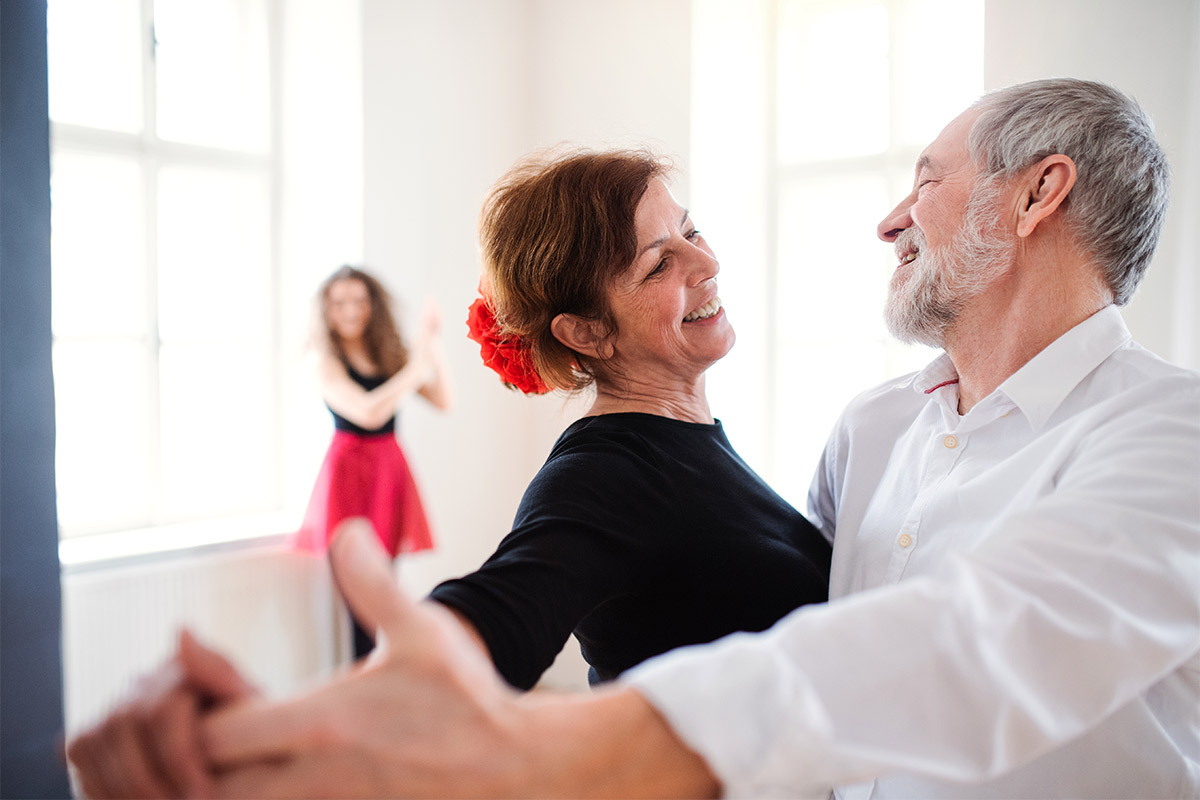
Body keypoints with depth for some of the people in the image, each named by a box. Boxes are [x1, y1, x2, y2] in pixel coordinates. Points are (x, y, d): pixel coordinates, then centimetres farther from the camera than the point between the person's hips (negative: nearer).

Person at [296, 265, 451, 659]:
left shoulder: (390, 354, 9)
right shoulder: (326, 361, -6)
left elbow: (443, 401, 1)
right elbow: (367, 412, -19)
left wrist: (431, 346, -7)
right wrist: (416, 369, -19)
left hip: (390, 465, 5)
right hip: (349, 466, -5)